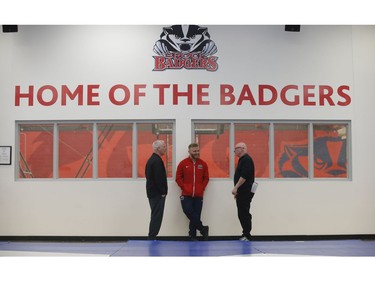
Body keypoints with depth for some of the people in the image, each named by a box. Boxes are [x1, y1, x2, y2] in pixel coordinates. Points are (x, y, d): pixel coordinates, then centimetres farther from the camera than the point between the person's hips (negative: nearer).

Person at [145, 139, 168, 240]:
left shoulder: (151, 159, 14)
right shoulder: (157, 161, -18)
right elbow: (159, 179, -23)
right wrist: (163, 192, -14)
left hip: (152, 193, 10)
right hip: (157, 194, -10)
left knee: (155, 216, 15)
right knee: (156, 216, -5)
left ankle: (152, 237, 19)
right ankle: (152, 238, -2)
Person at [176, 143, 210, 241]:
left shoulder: (203, 164, 4)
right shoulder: (183, 163, -1)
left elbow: (206, 178, 9)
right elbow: (178, 178, 1)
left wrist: (202, 188, -2)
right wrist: (184, 188, -6)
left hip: (198, 195, 1)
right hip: (186, 195, -1)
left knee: (195, 215, 4)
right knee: (188, 211, -11)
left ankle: (192, 235, 14)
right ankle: (203, 229, 7)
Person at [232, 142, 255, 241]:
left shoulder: (247, 160, -12)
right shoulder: (242, 160, 19)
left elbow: (244, 176, -21)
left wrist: (236, 187, -20)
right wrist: (237, 190, 20)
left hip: (246, 192, -10)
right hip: (242, 192, 10)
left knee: (244, 214, -8)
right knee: (241, 214, 11)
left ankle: (247, 235, -4)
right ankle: (245, 234, 16)